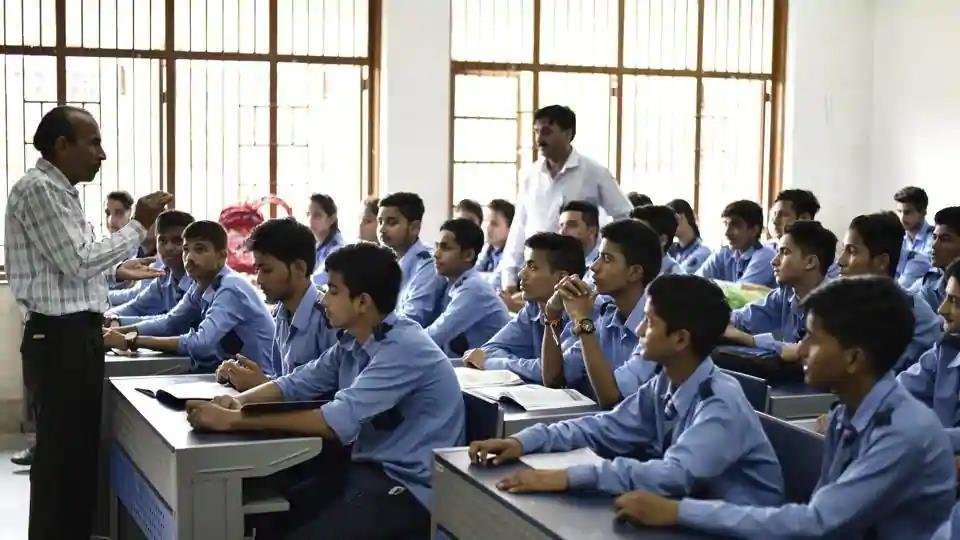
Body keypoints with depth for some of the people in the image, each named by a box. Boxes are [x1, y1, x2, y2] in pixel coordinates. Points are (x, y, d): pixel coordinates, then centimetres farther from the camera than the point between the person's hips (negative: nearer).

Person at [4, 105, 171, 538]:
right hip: (59, 340, -10)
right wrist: (138, 225, -12)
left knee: (79, 452, 16)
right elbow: (77, 262, -19)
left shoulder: (59, 191, 17)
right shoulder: (37, 189, -14)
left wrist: (116, 272, 14)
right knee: (62, 455, -2)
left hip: (76, 336, 10)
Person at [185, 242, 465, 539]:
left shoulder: (404, 348, -22)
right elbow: (297, 382, 13)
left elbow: (338, 421, -30)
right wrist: (238, 401, -8)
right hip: (367, 468, 8)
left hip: (408, 487, -8)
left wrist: (233, 420, -29)